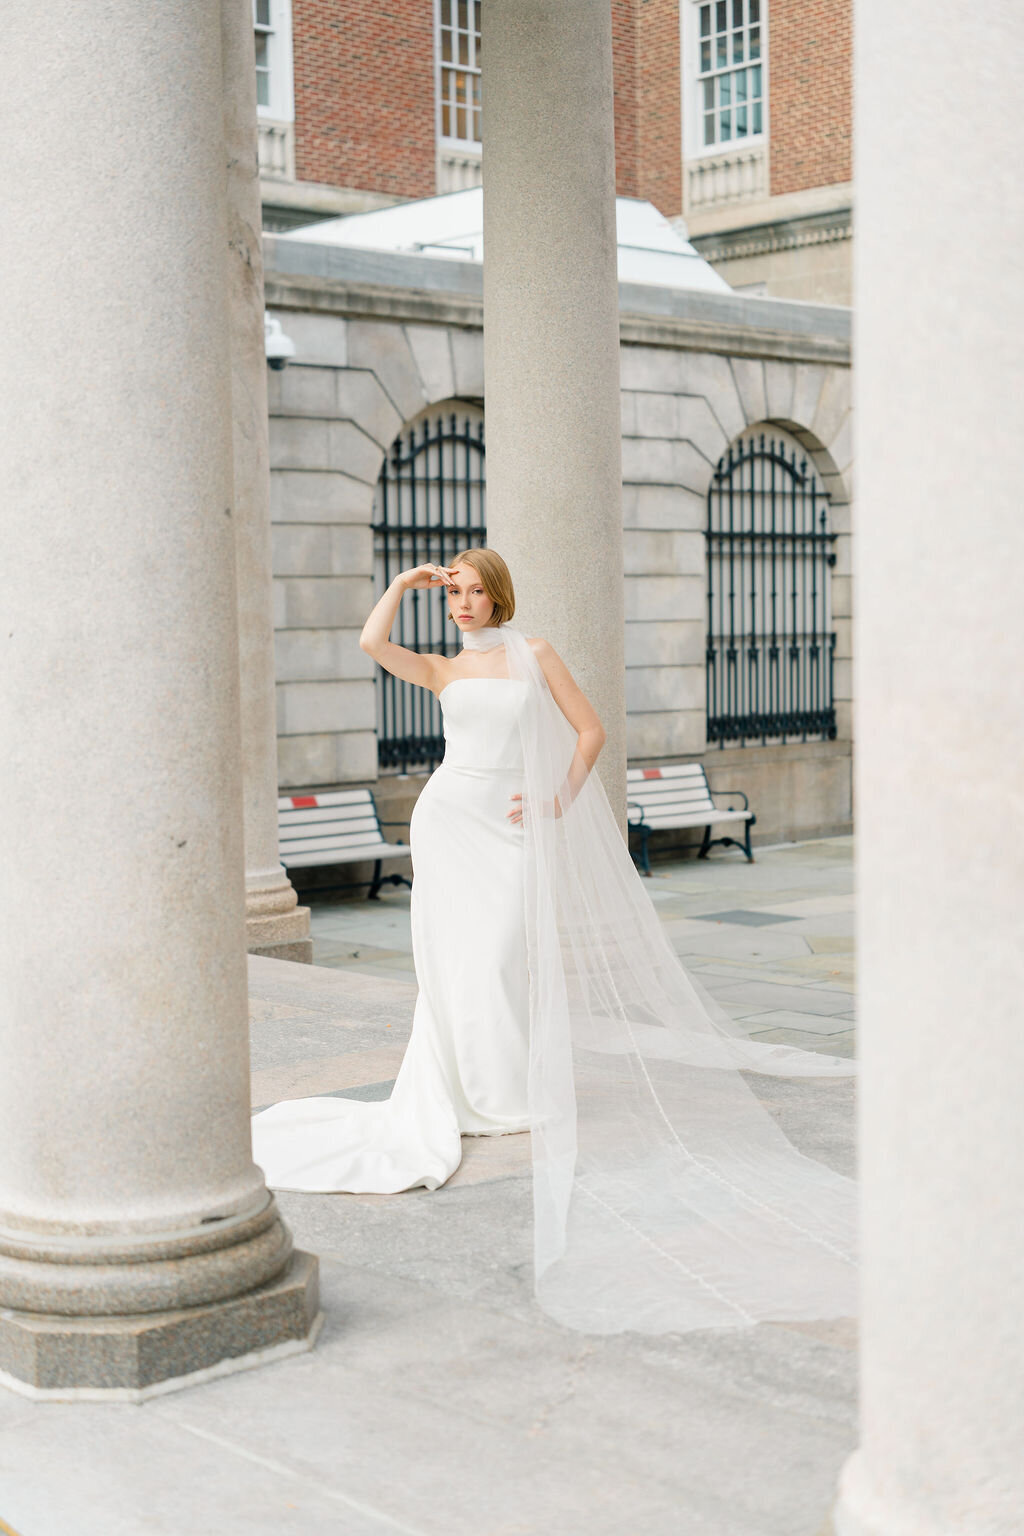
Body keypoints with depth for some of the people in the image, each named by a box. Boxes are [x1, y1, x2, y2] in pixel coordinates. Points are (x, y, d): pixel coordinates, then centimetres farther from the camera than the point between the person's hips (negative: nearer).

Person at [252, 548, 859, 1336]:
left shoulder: (534, 654, 7)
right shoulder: (443, 671, 11)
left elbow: (590, 729, 7)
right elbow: (372, 641, -5)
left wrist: (559, 801, -2)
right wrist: (405, 582, 7)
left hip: (508, 827, -2)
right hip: (447, 819, 2)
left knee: (500, 959, -9)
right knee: (449, 960, 0)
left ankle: (513, 1095, 4)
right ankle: (462, 1092, 11)